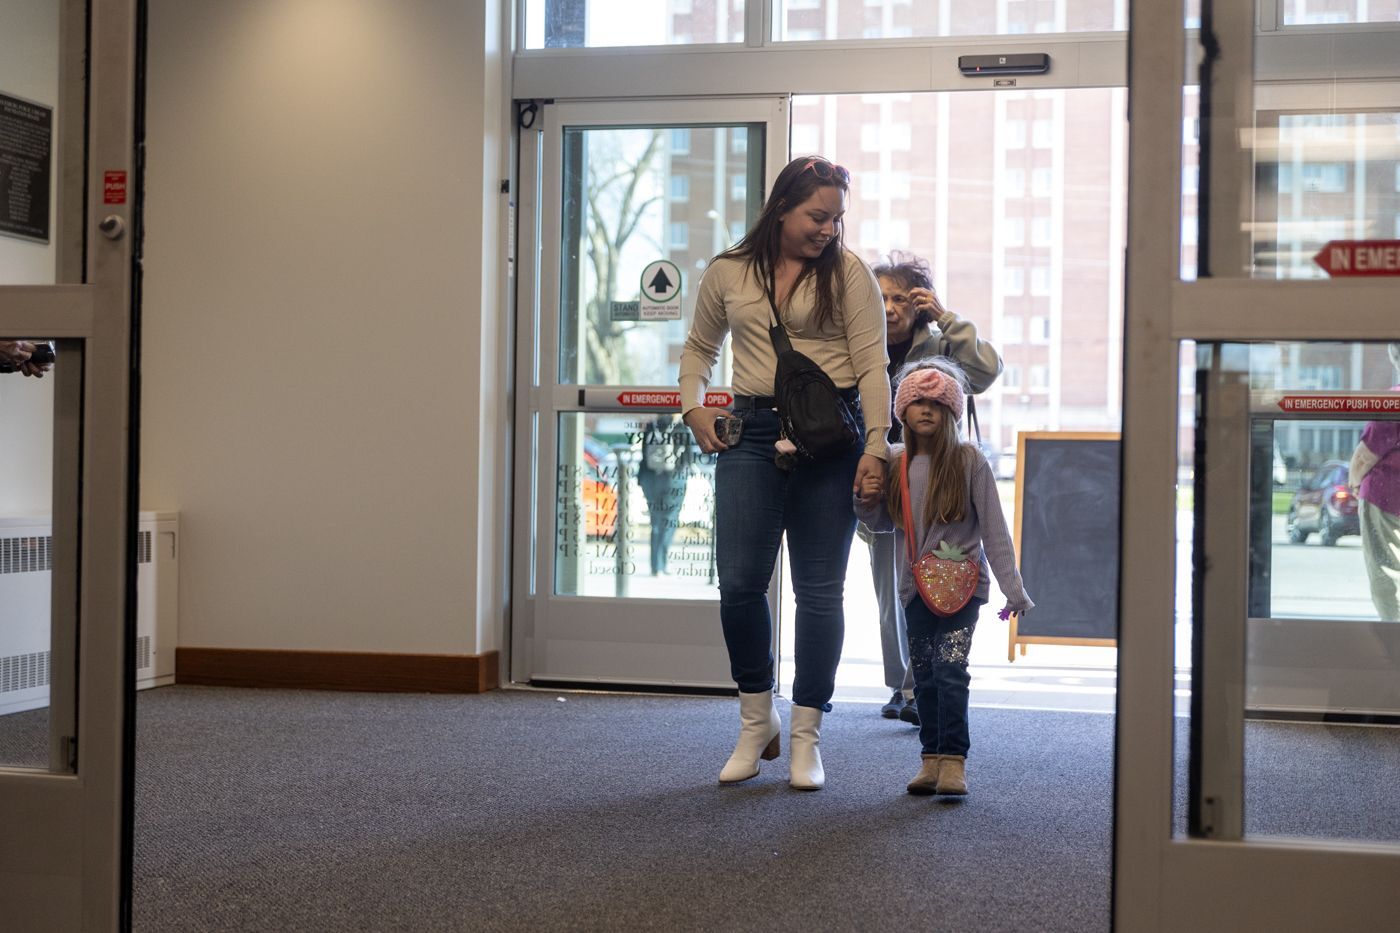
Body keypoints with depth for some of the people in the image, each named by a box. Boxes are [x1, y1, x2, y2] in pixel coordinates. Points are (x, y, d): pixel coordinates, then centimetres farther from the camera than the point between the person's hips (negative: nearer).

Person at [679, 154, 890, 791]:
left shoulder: (847, 274, 1)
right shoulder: (727, 273, 8)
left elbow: (872, 366, -4)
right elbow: (699, 348, 22)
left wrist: (875, 446, -13)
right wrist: (692, 406, 6)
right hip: (751, 434, 2)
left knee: (819, 590, 2)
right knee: (738, 582, -5)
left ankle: (806, 737, 14)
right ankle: (756, 721, 16)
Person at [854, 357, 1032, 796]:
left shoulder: (969, 461, -8)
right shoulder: (894, 464, 4)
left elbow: (994, 529, -7)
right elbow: (883, 523, 16)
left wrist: (1013, 590, -9)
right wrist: (867, 502, -6)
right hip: (916, 586, 5)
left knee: (949, 668, -16)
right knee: (924, 676, 8)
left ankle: (954, 760, -12)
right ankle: (932, 758, 17)